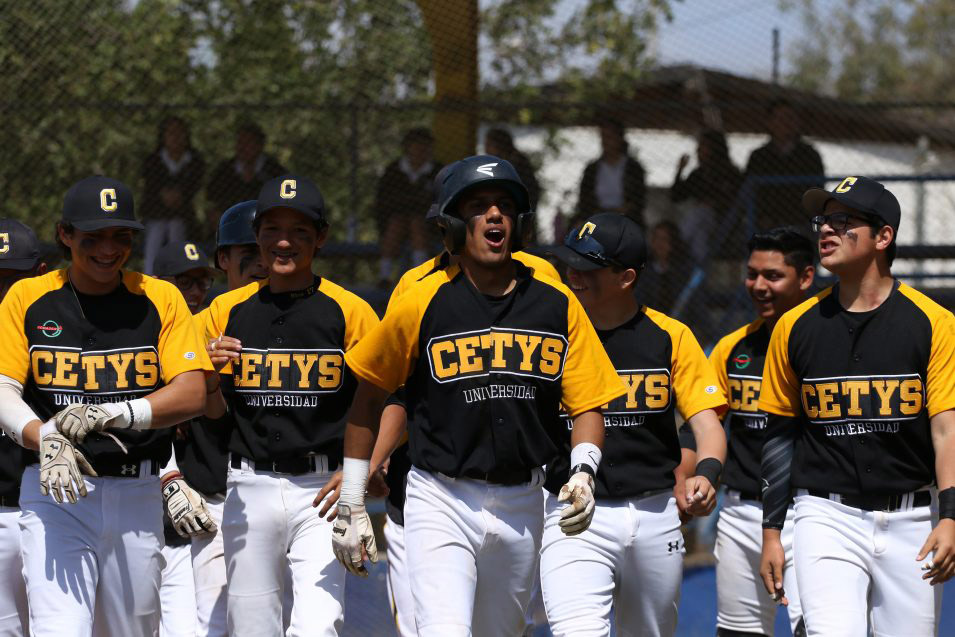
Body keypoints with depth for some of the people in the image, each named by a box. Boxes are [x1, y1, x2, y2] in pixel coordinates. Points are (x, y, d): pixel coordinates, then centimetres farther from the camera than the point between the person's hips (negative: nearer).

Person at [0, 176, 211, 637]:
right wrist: (46, 439, -27)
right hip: (55, 494, -2)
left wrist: (111, 413, -22)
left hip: (138, 494, 2)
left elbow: (191, 395, -5)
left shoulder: (160, 299, 5)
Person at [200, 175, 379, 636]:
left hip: (325, 491, -3)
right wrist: (213, 369, -7)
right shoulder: (227, 311, 10)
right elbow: (212, 410, 16)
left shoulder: (349, 311, 0)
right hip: (250, 489, 3)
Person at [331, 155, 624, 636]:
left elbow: (588, 405, 7)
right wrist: (351, 506, 6)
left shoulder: (556, 304, 3)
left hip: (521, 505, 4)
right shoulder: (424, 303, -4)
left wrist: (583, 471, -14)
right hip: (440, 502, -4)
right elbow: (369, 397, 6)